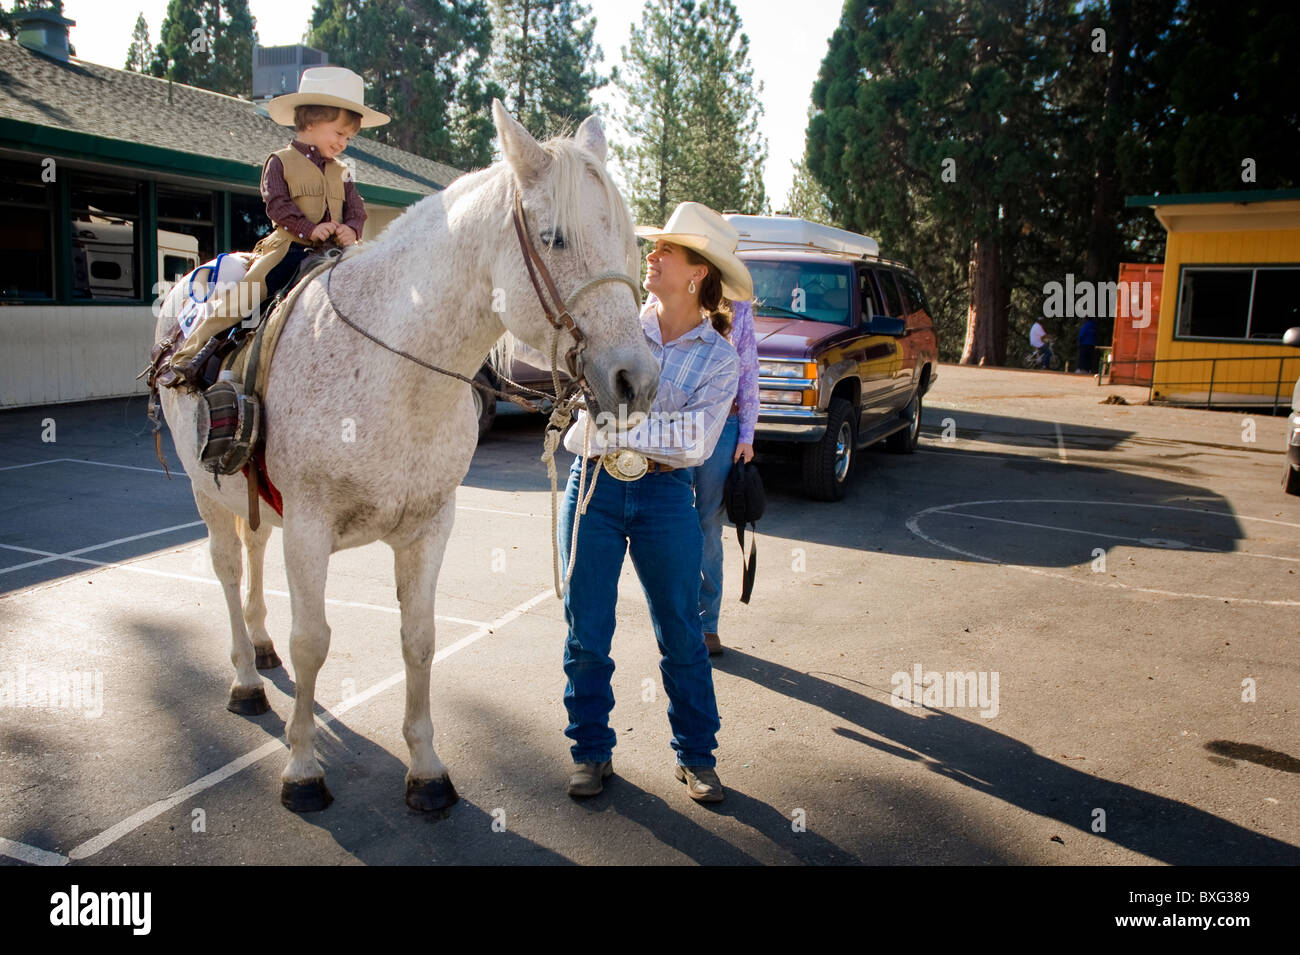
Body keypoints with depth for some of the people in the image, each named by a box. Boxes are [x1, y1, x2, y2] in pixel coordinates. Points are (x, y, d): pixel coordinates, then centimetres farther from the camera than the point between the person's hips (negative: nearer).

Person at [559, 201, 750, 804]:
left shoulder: (718, 357, -1)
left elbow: (695, 442, -13)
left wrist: (617, 426, -17)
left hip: (664, 496, -1)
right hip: (593, 487, 2)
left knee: (681, 634, 7)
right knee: (586, 633, 6)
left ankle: (696, 755, 24)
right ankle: (591, 752, 24)